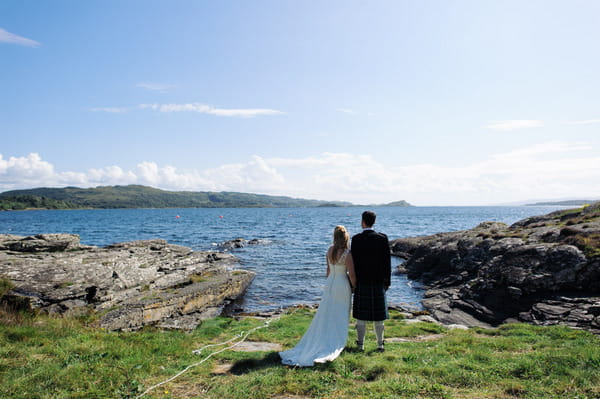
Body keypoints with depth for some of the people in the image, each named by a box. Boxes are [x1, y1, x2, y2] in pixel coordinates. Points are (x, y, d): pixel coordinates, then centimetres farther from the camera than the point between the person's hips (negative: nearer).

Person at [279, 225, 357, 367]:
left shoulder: (330, 250, -1)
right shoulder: (347, 254, -19)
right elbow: (351, 274, -15)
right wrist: (354, 287, 2)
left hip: (330, 283, 5)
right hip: (342, 285, -5)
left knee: (325, 314, 14)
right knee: (340, 316, 9)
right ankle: (336, 343, 19)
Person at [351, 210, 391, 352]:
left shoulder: (356, 239, -9)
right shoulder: (383, 238, -4)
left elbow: (353, 261, -7)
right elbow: (387, 261, -2)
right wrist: (387, 281, 7)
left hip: (361, 281, -1)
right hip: (378, 281, 2)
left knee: (361, 314, 7)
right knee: (378, 315, 10)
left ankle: (360, 344, 13)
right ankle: (380, 344, 17)